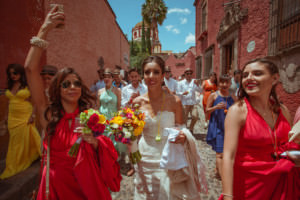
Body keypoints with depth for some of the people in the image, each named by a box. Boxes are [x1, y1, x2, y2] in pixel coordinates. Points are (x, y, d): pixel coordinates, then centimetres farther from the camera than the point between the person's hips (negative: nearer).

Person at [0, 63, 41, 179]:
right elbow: (9, 102, 15)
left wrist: (32, 115, -16)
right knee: (14, 142, 12)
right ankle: (13, 167, 27)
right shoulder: (10, 86, 9)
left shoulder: (28, 85, -8)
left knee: (25, 140, 6)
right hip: (12, 118, 5)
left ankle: (23, 163, 27)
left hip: (25, 117, -5)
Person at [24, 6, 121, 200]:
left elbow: (105, 153, -3)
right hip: (57, 184, 0)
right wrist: (44, 30, -22)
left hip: (86, 184, 0)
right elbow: (31, 69, -19)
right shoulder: (49, 115, -11)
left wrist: (94, 141, -24)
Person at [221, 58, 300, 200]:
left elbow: (288, 145, 15)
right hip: (248, 183, -5)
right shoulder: (237, 111, -19)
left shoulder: (283, 110, -1)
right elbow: (228, 156, -25)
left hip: (282, 182, 6)